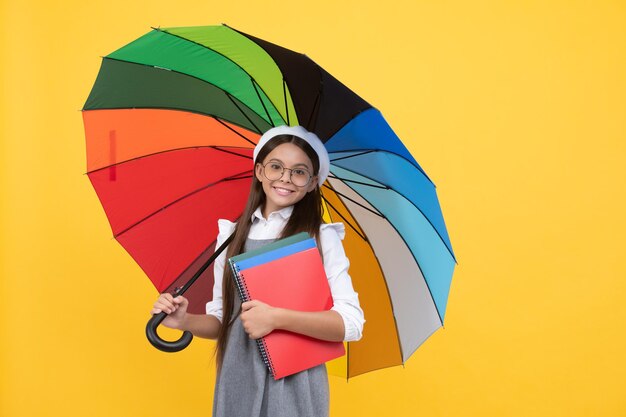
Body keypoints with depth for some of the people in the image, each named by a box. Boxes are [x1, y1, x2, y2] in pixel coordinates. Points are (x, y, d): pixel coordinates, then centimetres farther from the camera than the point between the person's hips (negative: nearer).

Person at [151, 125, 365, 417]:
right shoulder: (231, 235, 4)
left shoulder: (321, 238, -7)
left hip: (293, 386, -3)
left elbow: (352, 324, -14)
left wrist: (277, 318, -22)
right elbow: (222, 320, 10)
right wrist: (186, 321, -9)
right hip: (237, 385, 3)